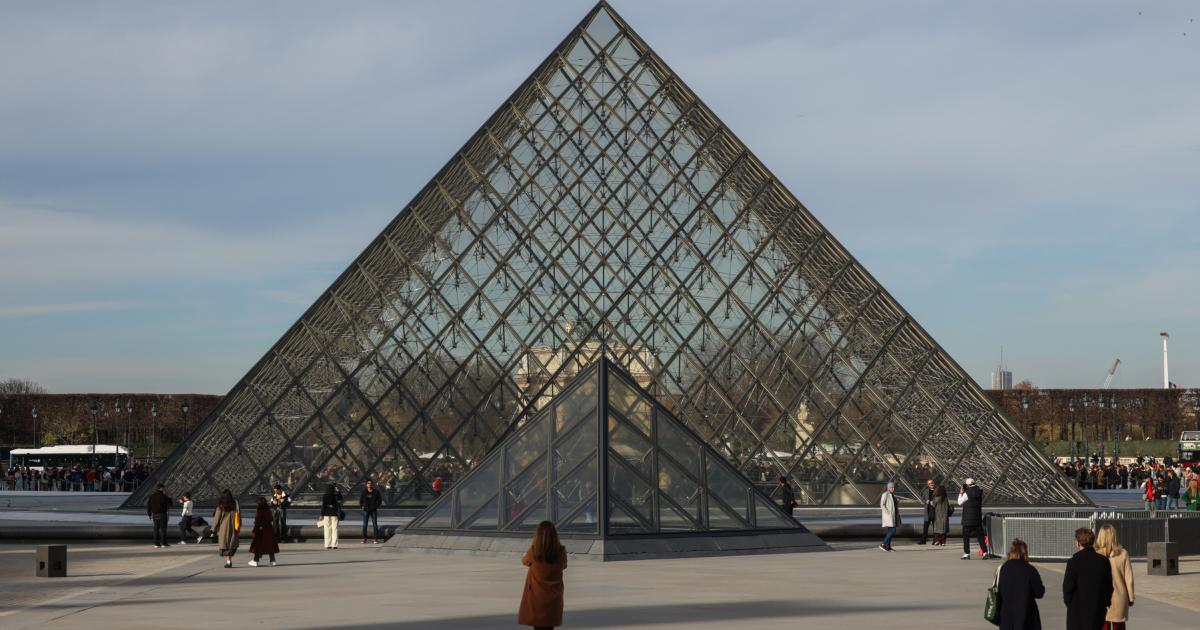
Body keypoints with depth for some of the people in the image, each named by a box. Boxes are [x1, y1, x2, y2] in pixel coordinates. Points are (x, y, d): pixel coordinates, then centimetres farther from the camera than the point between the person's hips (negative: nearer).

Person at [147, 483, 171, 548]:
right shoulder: (163, 496, -11)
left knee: (156, 529, 7)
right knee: (163, 528, 0)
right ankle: (163, 543, -1)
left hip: (155, 515, 5)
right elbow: (169, 503, -4)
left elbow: (148, 505, 9)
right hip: (162, 514, -5)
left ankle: (156, 543, 4)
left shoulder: (152, 496, 7)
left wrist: (149, 514, 15)